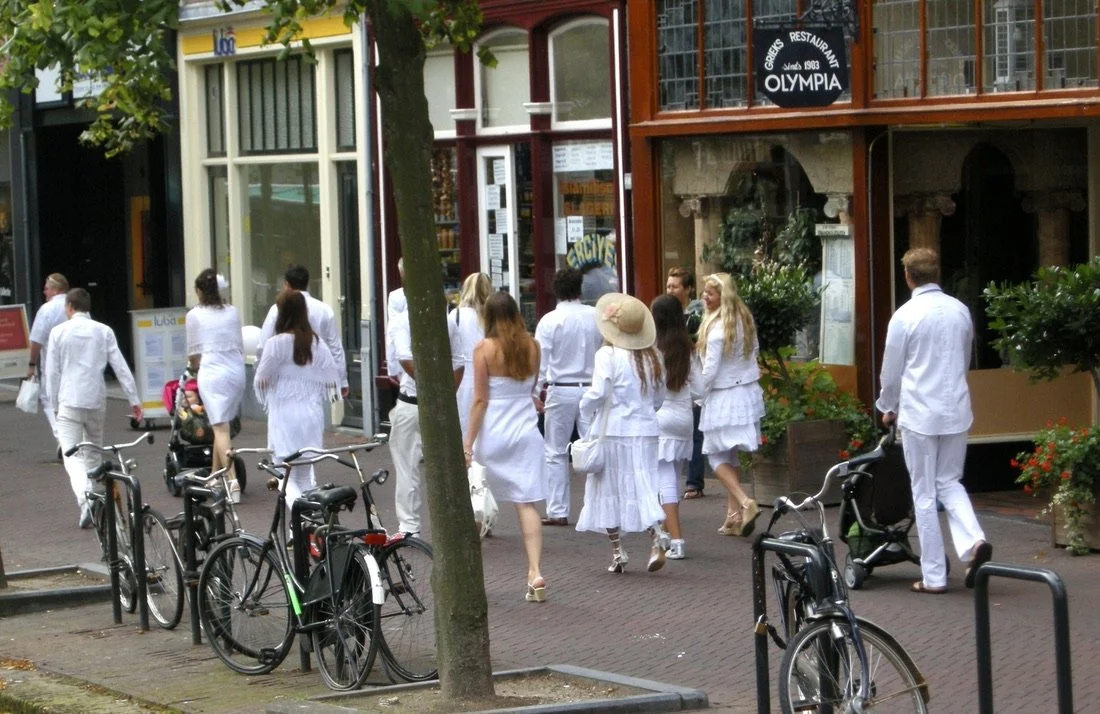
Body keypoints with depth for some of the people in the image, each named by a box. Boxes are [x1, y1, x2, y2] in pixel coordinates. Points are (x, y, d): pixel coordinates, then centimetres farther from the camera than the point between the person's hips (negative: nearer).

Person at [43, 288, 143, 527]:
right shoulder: (103, 331, 4)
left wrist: (54, 405, 10)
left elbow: (52, 372, 1)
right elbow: (120, 366, 1)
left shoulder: (59, 332, -2)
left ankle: (86, 500, -29)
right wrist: (134, 399, 4)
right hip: (96, 400, 3)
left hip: (69, 401, -3)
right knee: (93, 453, 20)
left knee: (72, 456, -7)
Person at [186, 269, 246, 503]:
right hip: (237, 370, 4)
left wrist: (197, 368, 28)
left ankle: (232, 481, -22)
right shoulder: (232, 311, 10)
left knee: (220, 428, -9)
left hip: (212, 372, -4)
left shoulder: (194, 315, 0)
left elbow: (193, 352, 7)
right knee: (223, 425, 16)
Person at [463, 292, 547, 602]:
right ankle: (535, 573, -10)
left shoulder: (484, 349, -9)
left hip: (493, 434, -3)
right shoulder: (532, 347, 3)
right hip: (526, 432, 3)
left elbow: (480, 400, -10)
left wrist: (468, 443, -8)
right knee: (527, 503, 1)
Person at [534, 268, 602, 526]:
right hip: (592, 388, 2)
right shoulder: (596, 317, 0)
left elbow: (540, 362, -6)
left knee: (555, 453, 5)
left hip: (560, 390, -2)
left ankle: (557, 511, 4)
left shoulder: (549, 321, -7)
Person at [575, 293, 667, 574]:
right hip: (646, 430, 4)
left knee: (609, 489, 8)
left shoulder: (608, 355, -13)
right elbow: (659, 396, 10)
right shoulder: (652, 357, 4)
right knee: (641, 488, 8)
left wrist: (586, 410, 3)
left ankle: (617, 551, 10)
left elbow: (598, 393, -16)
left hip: (612, 431, -4)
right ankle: (656, 537, -14)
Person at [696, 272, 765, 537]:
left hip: (724, 397, -8)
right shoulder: (745, 320, 5)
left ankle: (745, 503, -16)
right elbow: (754, 350, 18)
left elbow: (710, 370, -17)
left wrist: (698, 396, -3)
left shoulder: (717, 328, -19)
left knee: (716, 455, 1)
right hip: (748, 393, 8)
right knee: (731, 455, 16)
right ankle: (734, 515, 16)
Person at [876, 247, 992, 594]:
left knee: (925, 494, 4)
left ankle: (934, 576, 6)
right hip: (957, 411, 4)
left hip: (919, 413, -4)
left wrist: (887, 408, 16)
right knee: (949, 482, 18)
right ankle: (973, 541, -8)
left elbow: (891, 371, -2)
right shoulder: (961, 311, 4)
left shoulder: (905, 316, -11)